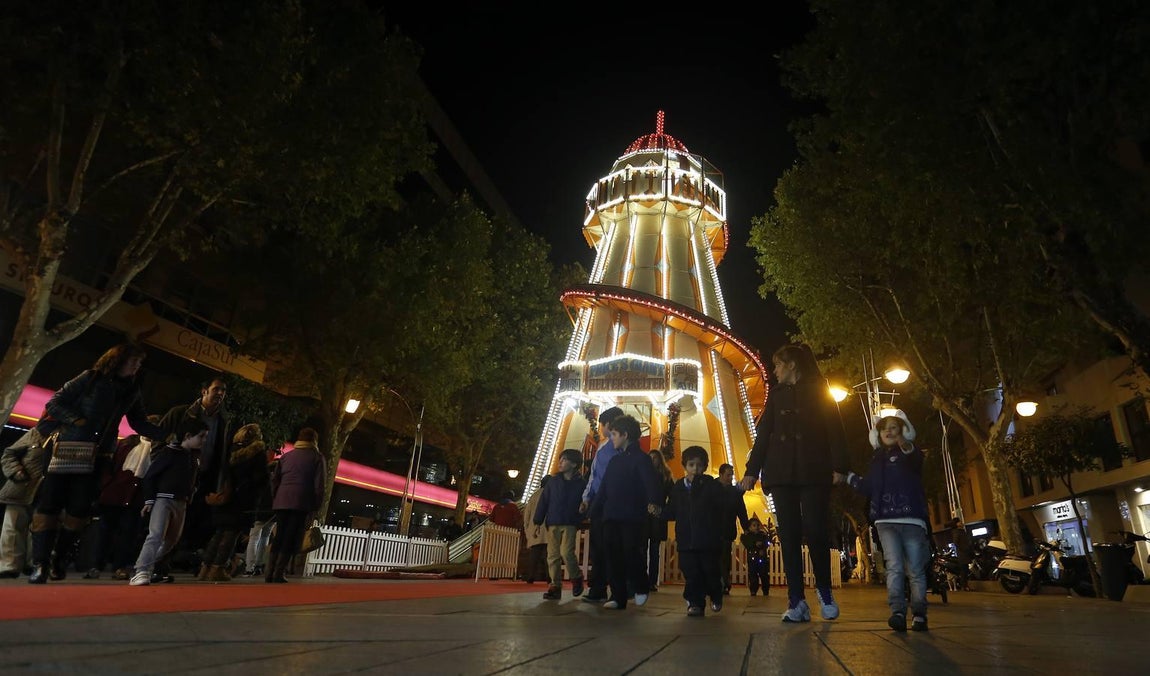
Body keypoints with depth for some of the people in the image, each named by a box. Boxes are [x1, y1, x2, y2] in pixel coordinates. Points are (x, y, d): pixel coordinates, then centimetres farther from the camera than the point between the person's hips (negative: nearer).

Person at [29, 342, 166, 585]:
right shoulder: (91, 378, -3)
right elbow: (55, 403, -3)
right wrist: (77, 421, -17)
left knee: (79, 509, 2)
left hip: (96, 456, 4)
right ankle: (40, 563, 2)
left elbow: (140, 424, 10)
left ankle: (60, 558, 17)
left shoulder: (132, 392, 9)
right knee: (49, 504, -4)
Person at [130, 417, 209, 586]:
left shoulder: (195, 457, 10)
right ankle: (141, 572, -20)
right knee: (156, 535, -20)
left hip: (181, 503, 7)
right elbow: (149, 476, -9)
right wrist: (149, 500, -11)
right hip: (163, 499, -7)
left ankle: (148, 567, 28)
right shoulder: (169, 452, -11)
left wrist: (189, 496, 9)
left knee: (172, 540, 14)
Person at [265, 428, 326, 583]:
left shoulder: (286, 456, 20)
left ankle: (270, 573, 8)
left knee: (278, 538, 12)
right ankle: (279, 574, -7)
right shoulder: (317, 457, 5)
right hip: (302, 502, -5)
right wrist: (317, 505, 2)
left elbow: (274, 479, 17)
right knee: (291, 540, -2)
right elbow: (320, 483, -2)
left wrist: (275, 499, 20)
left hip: (282, 501, 5)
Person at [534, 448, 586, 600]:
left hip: (570, 525, -3)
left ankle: (576, 577, 7)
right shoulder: (553, 481, 6)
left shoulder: (581, 483, 0)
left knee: (566, 553, -17)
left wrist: (579, 521, -7)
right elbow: (543, 502, 6)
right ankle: (555, 586, 10)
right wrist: (538, 521, 2)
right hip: (552, 524, 3)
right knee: (553, 556, 1)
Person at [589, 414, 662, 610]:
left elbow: (650, 481, -19)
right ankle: (617, 597, 12)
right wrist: (594, 511, 15)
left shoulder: (640, 458, -5)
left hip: (633, 517, -7)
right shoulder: (615, 460, 17)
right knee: (614, 557, 4)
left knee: (632, 554, -4)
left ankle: (640, 588, 21)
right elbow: (603, 488, 19)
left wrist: (653, 501, -36)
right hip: (611, 517, 7)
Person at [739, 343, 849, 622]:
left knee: (815, 532, -7)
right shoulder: (776, 395, 19)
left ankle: (824, 591, 16)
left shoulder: (819, 391, 9)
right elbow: (763, 434, 15)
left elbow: (834, 429, 0)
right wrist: (752, 470, 8)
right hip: (781, 473, 4)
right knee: (789, 535, -2)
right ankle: (797, 602, -1)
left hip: (814, 472, -3)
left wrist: (838, 467, -13)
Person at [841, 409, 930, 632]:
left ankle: (919, 614, 8)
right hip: (886, 521, 3)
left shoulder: (911, 454, 4)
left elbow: (916, 462, -24)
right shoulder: (877, 459, 18)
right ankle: (898, 613, -14)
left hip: (912, 519, -3)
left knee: (916, 569, 1)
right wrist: (849, 477, 11)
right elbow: (869, 489, 20)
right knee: (894, 567, -8)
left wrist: (908, 449, -46)